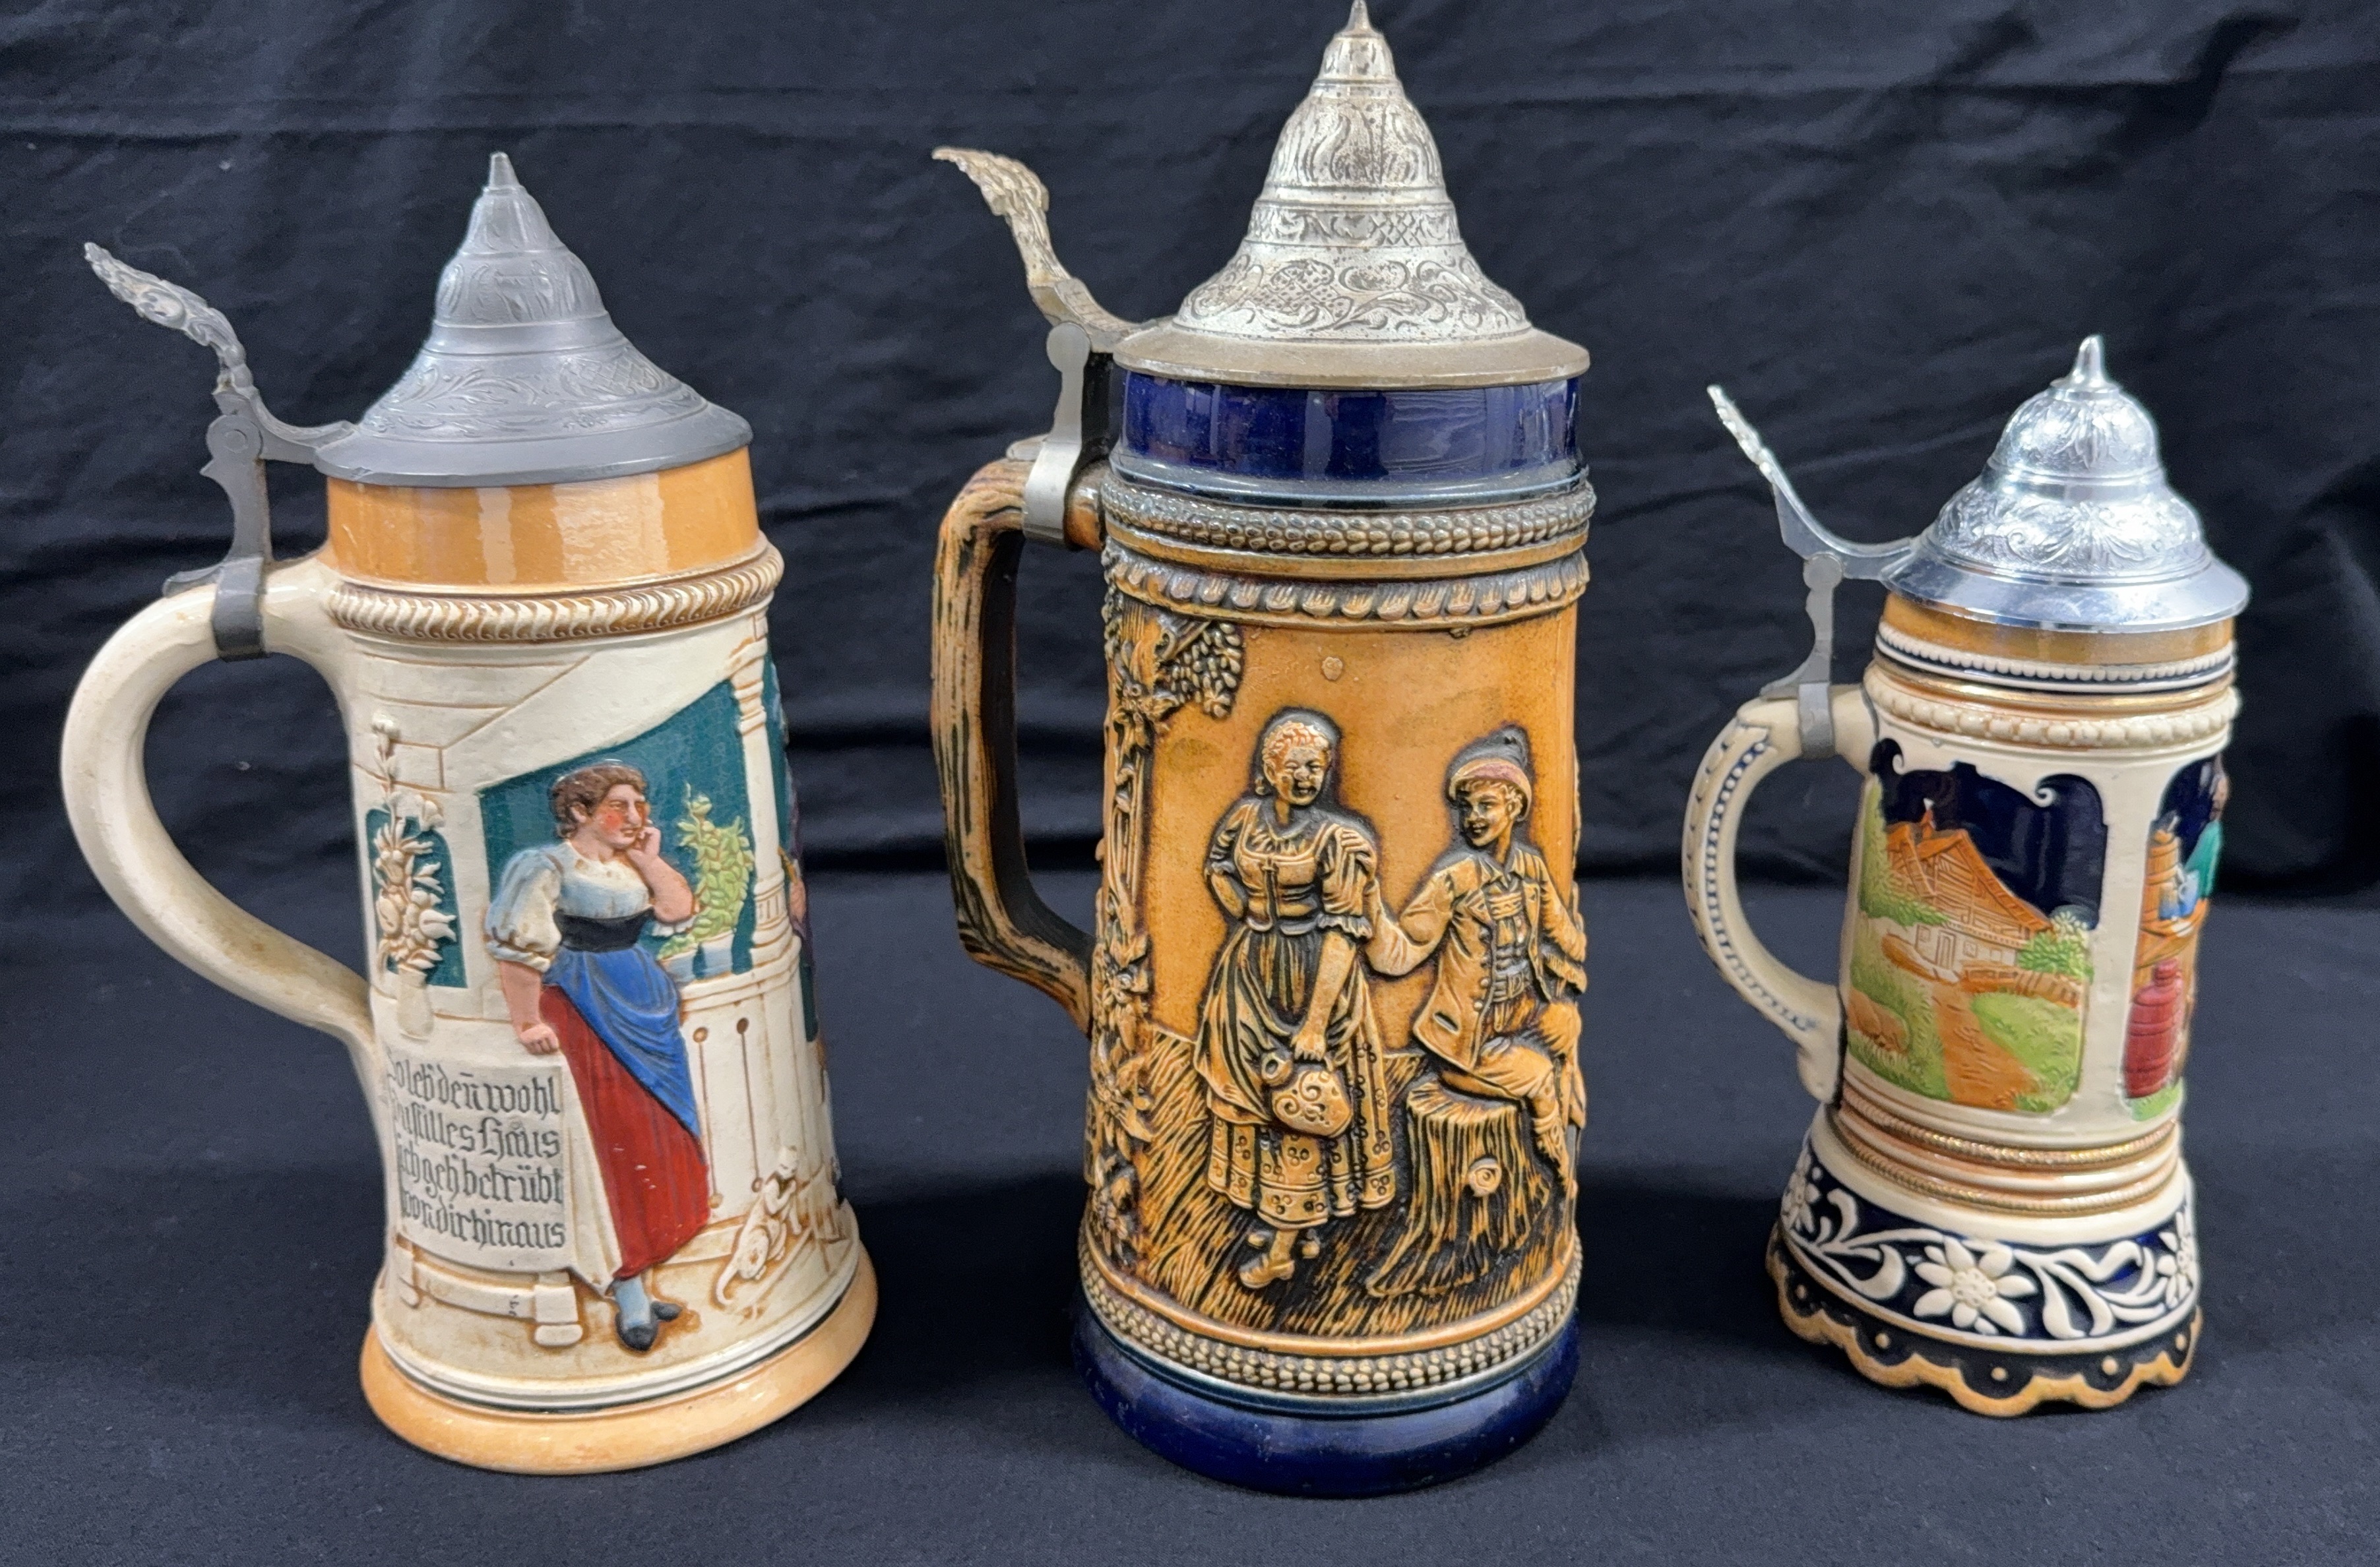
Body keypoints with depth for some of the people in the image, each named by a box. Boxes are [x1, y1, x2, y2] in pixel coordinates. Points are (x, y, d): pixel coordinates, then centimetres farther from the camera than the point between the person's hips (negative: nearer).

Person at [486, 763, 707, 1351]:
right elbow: (517, 949, -16)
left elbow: (678, 910, 3)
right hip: (582, 1015, -7)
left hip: (646, 1005, 7)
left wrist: (649, 858, -1)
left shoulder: (634, 864, 11)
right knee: (612, 1143, -6)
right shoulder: (547, 867, -11)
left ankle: (637, 1277, 20)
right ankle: (629, 1293, 1)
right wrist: (528, 1022, -18)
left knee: (651, 1142, 9)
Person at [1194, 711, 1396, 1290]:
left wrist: (1317, 1022, -22)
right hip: (1253, 975, 5)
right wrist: (1247, 919, 6)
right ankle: (1291, 1214, 27)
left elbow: (1341, 934, -19)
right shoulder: (1247, 817, -1)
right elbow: (1218, 867, 20)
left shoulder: (1337, 838, -16)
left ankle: (1284, 1245, 9)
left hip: (1314, 978, -5)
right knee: (1257, 1095, 11)